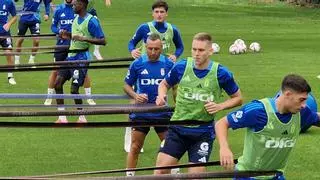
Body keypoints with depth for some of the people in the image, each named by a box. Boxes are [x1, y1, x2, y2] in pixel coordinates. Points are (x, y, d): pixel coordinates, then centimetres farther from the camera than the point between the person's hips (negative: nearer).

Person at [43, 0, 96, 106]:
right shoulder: (59, 9, 3)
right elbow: (53, 26, 9)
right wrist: (59, 31, -12)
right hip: (62, 44, 1)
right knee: (55, 71, 2)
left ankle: (89, 98, 13)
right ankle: (49, 97, 14)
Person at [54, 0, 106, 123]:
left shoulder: (91, 21, -13)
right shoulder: (76, 18, 13)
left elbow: (102, 41, -16)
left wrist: (84, 38, -25)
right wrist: (68, 35, 8)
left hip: (81, 57, -8)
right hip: (71, 55, 8)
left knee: (74, 89, -11)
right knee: (58, 83, 0)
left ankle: (82, 118, 6)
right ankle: (62, 118, 5)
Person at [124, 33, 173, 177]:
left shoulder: (168, 64, -2)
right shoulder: (137, 64, -4)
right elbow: (127, 85, 5)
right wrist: (135, 95, -14)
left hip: (163, 112, 1)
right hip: (141, 114, -1)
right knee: (135, 147, 3)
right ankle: (129, 175, 12)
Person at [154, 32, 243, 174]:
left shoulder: (220, 73, -8)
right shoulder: (181, 67, -4)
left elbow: (237, 98, 5)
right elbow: (164, 84, 15)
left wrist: (220, 106, -12)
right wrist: (161, 96, -7)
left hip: (203, 133, -1)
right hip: (177, 129, 1)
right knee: (160, 171, -4)